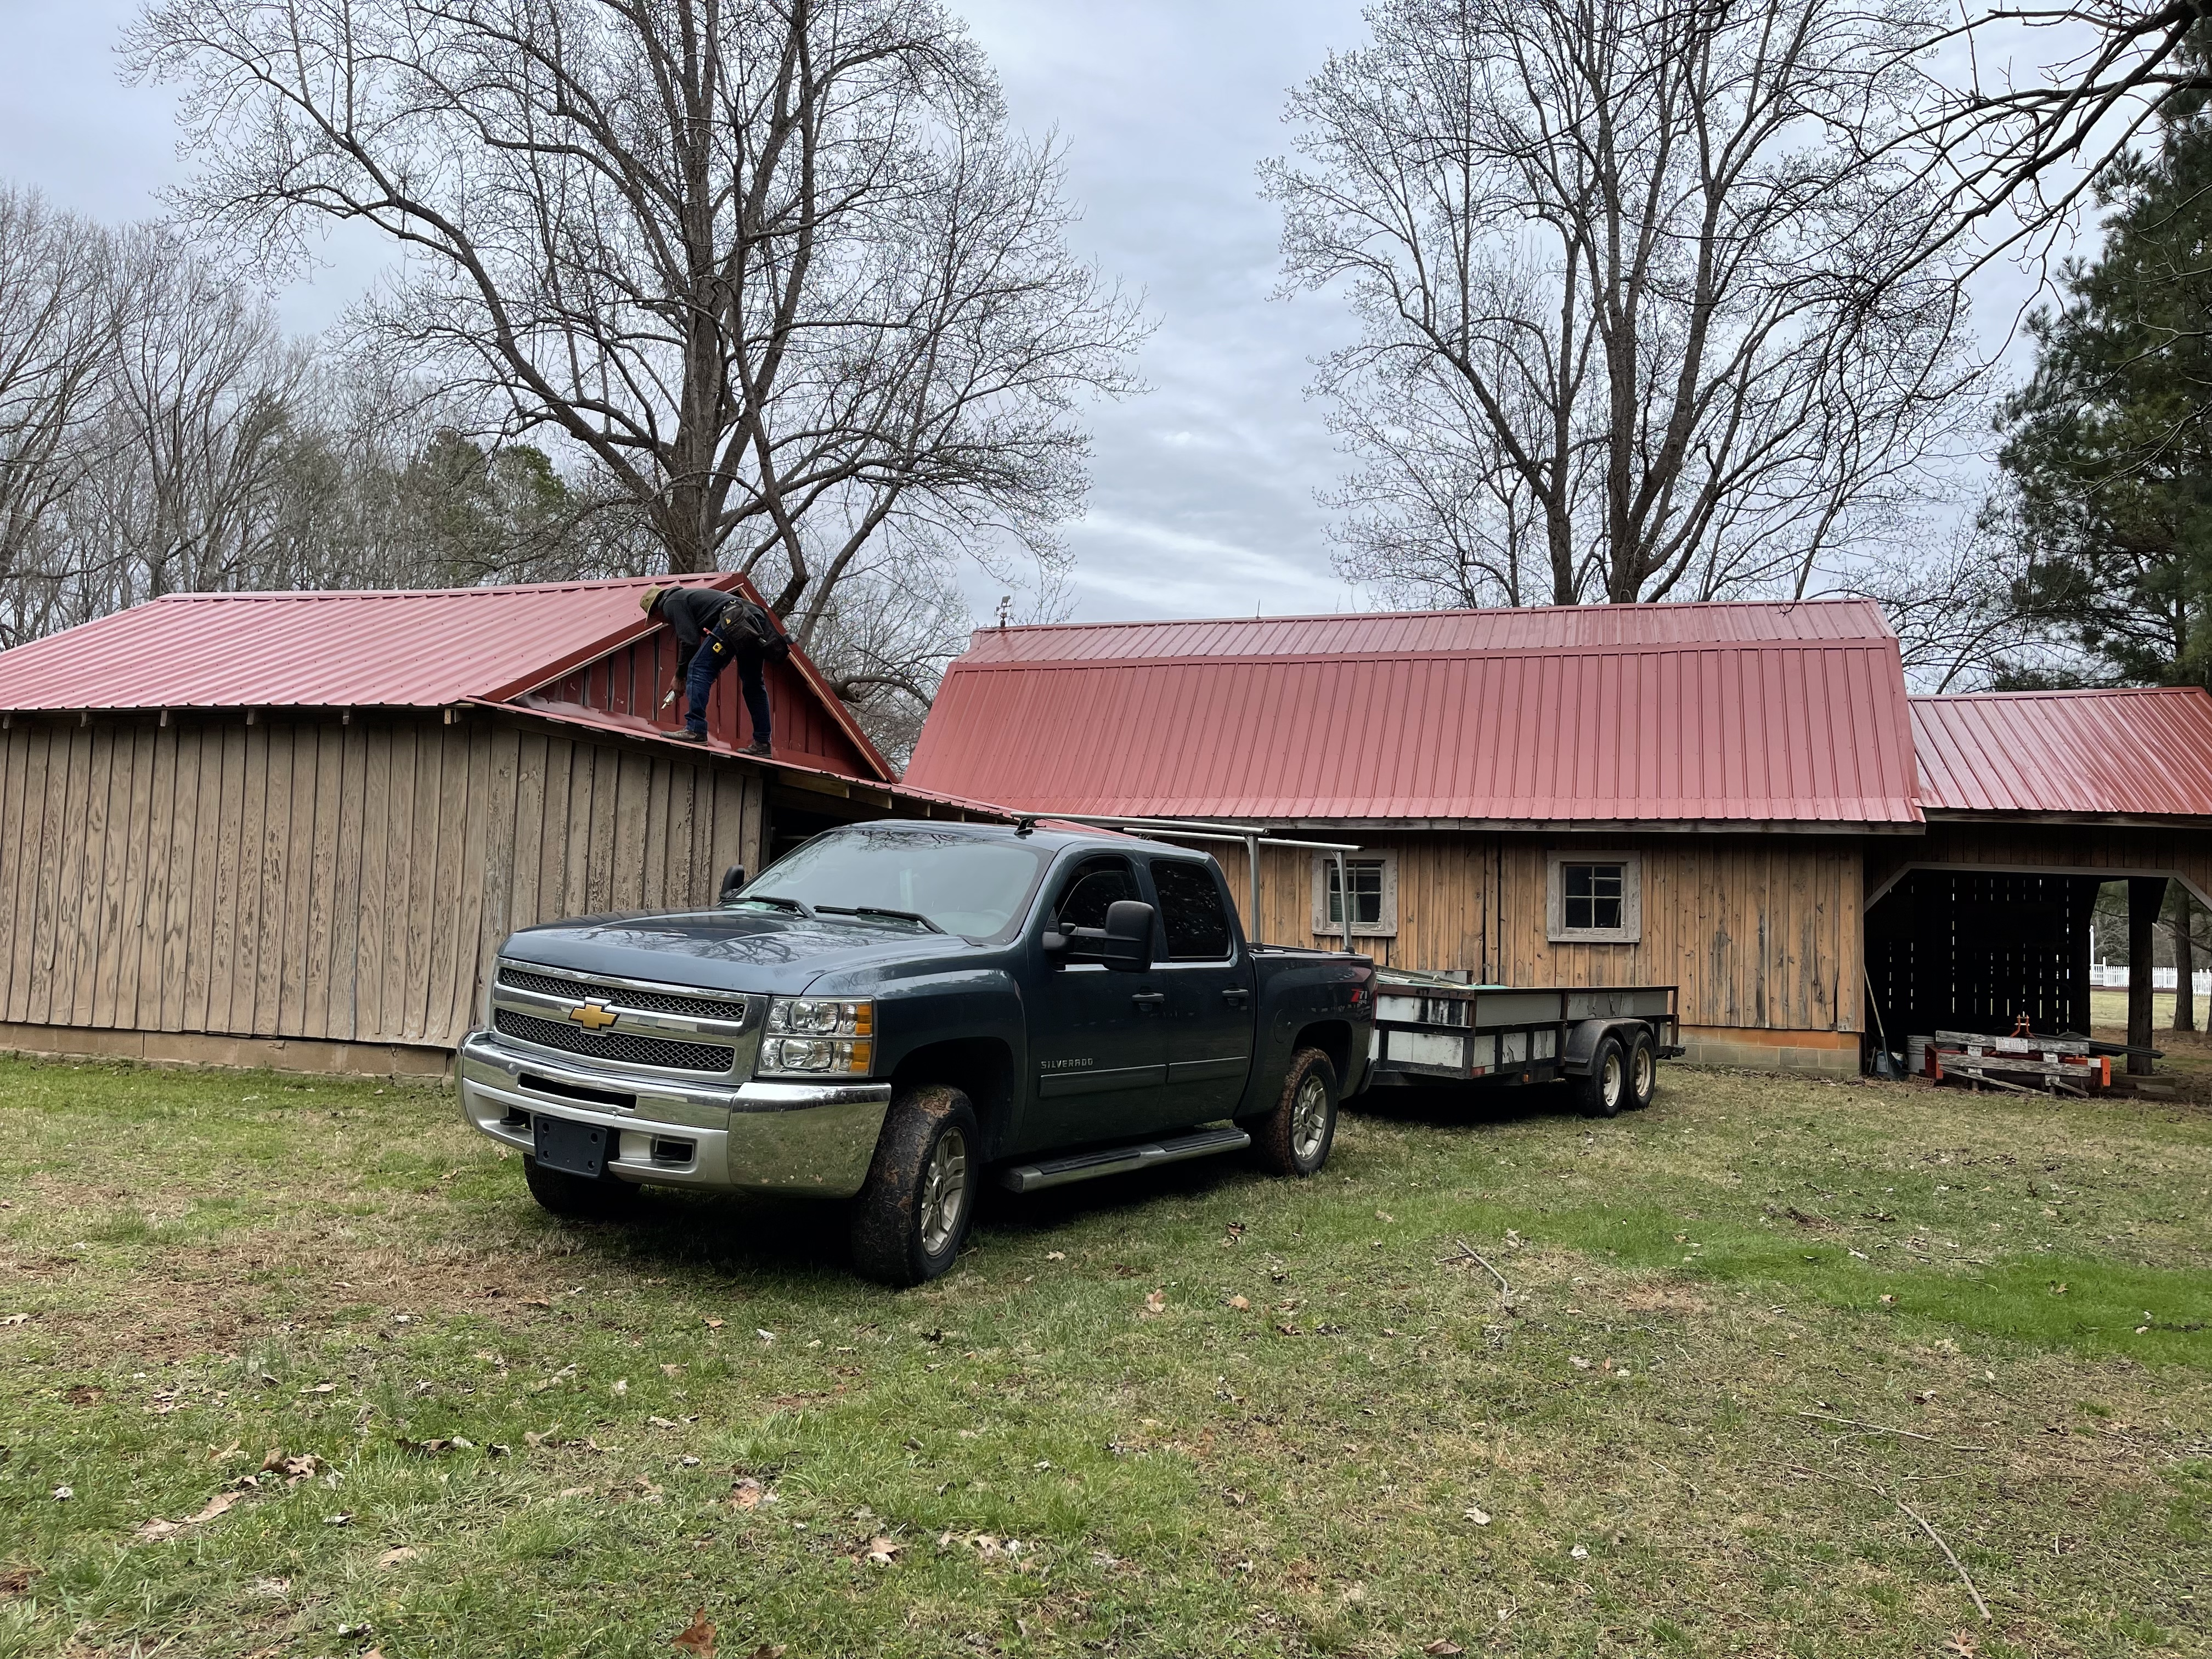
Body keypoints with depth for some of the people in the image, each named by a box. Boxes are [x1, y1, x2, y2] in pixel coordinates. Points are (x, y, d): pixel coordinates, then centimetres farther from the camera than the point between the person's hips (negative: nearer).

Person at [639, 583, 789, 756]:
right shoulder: (685, 596, 37)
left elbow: (690, 641, -2)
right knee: (753, 685, 15)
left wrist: (679, 676, 9)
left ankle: (695, 730, -14)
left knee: (697, 669, -6)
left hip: (734, 621, -10)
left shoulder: (671, 603, 8)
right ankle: (762, 743, 17)